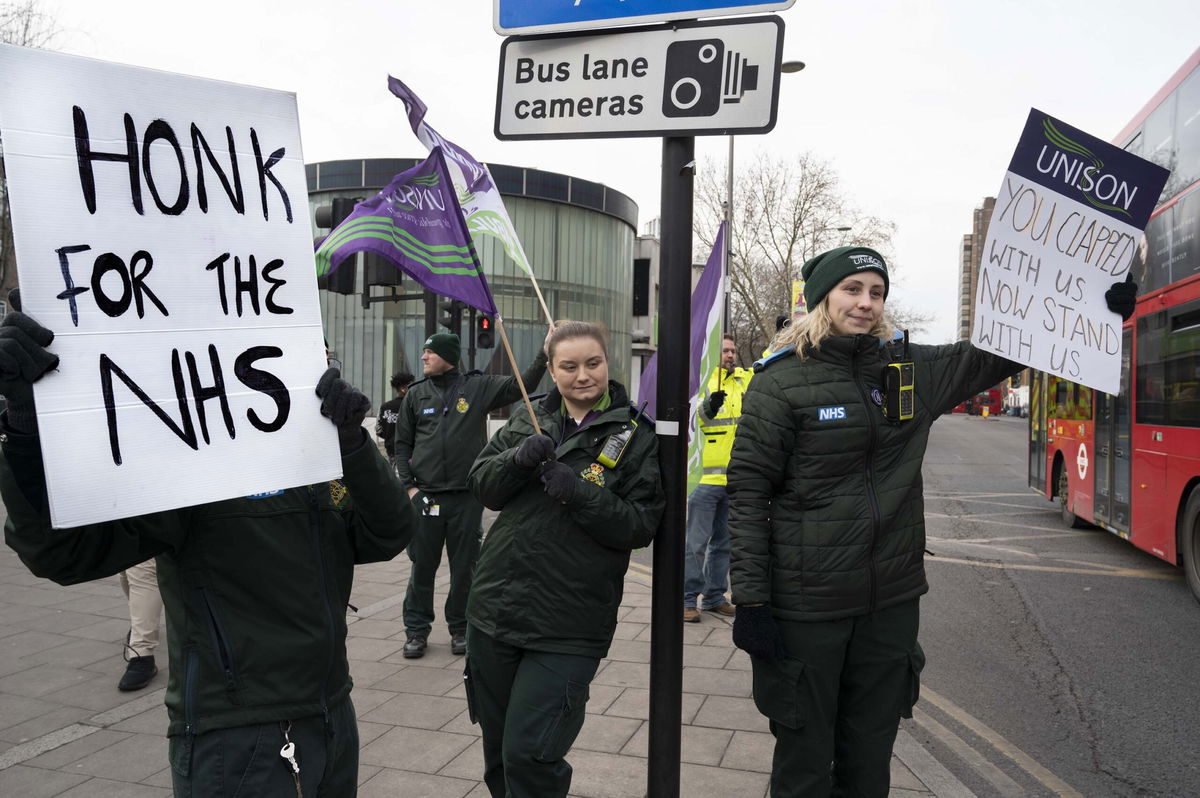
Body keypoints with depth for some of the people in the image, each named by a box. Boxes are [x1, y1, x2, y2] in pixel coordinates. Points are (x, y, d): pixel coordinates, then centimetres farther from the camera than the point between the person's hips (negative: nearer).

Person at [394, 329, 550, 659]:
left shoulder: (478, 386, 1)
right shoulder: (416, 394, 7)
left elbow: (520, 385, -9)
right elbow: (403, 443, 10)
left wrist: (544, 354, -22)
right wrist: (409, 485, 1)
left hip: (467, 496, -1)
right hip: (425, 495, 1)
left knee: (465, 567, 9)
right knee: (422, 566, 7)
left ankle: (460, 628, 25)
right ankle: (416, 630, 21)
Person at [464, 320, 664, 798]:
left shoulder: (635, 435, -5)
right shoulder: (528, 418, 8)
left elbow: (641, 526, -10)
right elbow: (482, 486, 4)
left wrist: (580, 493, -23)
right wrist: (519, 458, -16)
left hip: (567, 628, -5)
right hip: (495, 610, 5)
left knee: (528, 754, -7)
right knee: (498, 748, 19)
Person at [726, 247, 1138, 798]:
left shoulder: (911, 370, 5)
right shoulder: (781, 380, -9)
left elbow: (991, 356, 16)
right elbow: (748, 490, -10)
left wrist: (1100, 311, 8)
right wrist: (750, 600, -13)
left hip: (892, 602, 5)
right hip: (806, 605, -4)